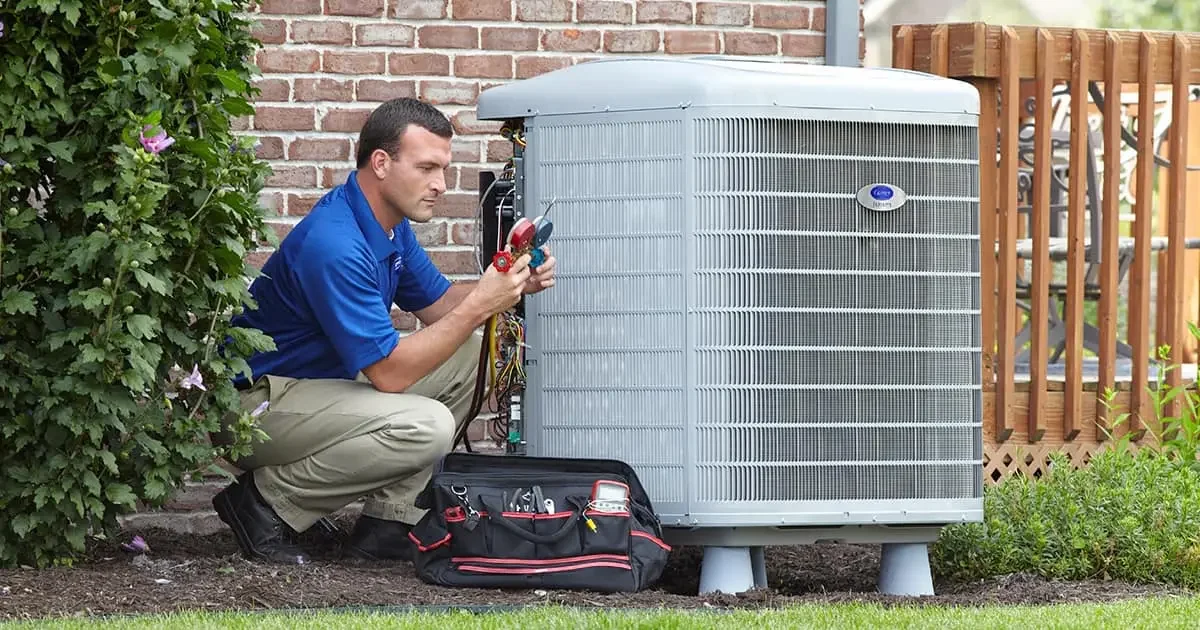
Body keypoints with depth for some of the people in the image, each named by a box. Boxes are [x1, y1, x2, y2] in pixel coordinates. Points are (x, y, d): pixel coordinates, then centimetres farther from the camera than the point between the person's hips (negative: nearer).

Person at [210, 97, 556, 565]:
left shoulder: (390, 223, 5)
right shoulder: (336, 245, -27)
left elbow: (435, 304, 16)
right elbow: (388, 374, -26)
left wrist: (512, 284, -3)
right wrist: (479, 306, -23)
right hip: (258, 400, -11)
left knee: (468, 354, 6)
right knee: (425, 427, -28)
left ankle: (386, 525, 3)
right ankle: (266, 501, -12)